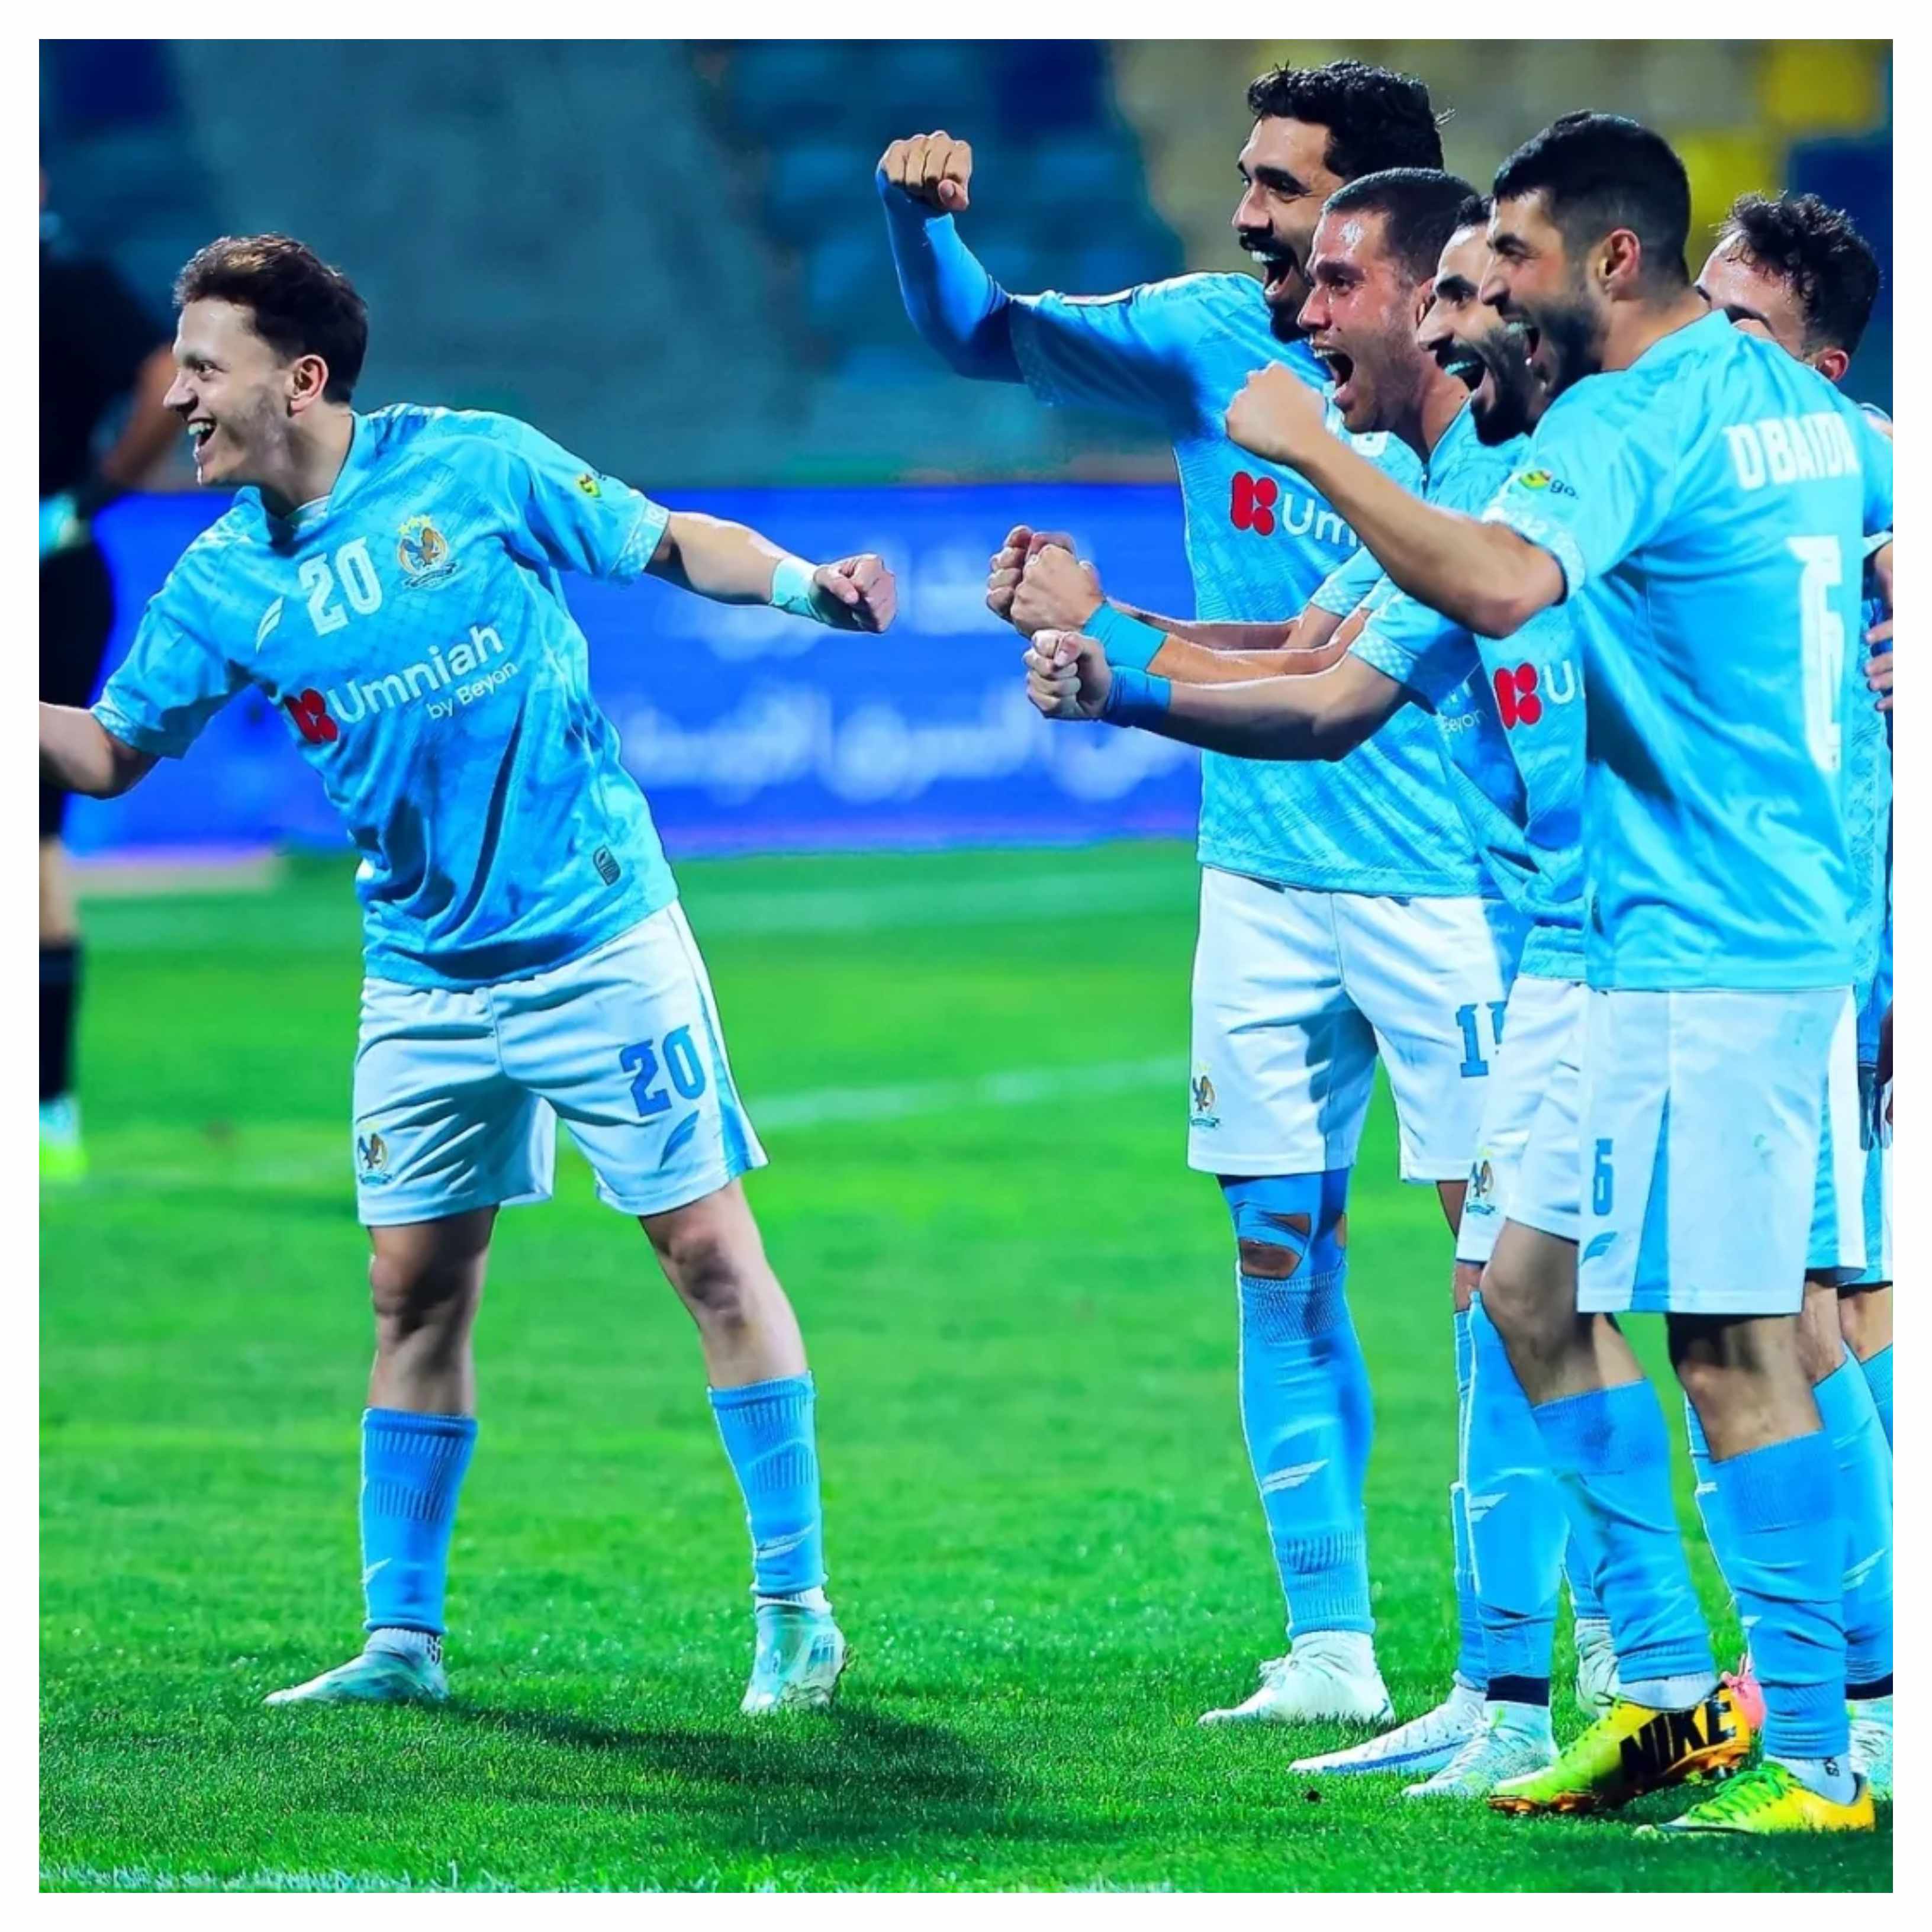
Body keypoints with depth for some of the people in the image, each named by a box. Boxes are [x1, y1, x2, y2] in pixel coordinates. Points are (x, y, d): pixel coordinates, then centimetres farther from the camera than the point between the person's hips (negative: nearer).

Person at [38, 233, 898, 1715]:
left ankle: (796, 1608, 4)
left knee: (707, 1244, -3)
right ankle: (403, 1638, 13)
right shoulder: (222, 584, 1)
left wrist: (810, 586, -17)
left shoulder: (474, 467, -9)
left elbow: (670, 544, -1)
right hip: (423, 974, 4)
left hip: (600, 938, -4)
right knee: (417, 1288, 5)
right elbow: (110, 751, 8)